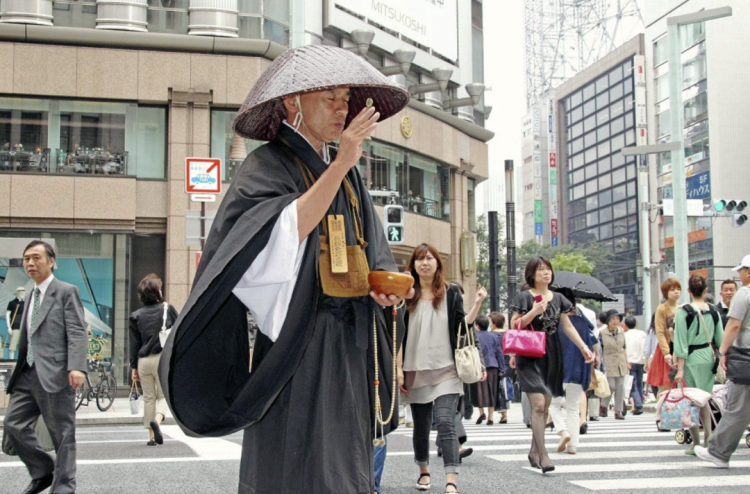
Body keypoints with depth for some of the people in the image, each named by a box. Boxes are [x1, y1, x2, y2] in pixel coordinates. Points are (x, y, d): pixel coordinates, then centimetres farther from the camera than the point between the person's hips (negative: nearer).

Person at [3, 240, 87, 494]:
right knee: (13, 424, 4)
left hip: (55, 374, -8)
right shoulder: (31, 295, 18)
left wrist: (77, 367, -26)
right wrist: (18, 371, 19)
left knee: (62, 434, 0)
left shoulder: (66, 292, -4)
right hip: (28, 374, 8)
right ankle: (43, 472, 20)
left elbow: (77, 333, -13)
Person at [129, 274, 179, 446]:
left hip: (143, 361, 2)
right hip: (163, 359, -2)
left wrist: (133, 366, 10)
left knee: (148, 398, 11)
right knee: (163, 394, 8)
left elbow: (134, 343, 5)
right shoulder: (168, 309, -2)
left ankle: (151, 435, 10)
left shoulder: (136, 315, 4)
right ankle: (157, 420, -22)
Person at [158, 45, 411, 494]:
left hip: (352, 341, 7)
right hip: (300, 340, -7)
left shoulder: (348, 174, 17)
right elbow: (286, 235, -23)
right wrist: (339, 165, -26)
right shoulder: (267, 167, -5)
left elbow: (374, 253, 21)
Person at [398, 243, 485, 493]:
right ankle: (424, 471, 32)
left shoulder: (451, 292, 5)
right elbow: (399, 335, 5)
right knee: (421, 425, 11)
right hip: (416, 370, 2)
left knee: (446, 423, -14)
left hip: (446, 370, -2)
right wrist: (398, 369, 0)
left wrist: (477, 304, -9)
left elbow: (462, 327, 3)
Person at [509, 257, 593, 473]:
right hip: (530, 356, -5)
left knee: (545, 406, 8)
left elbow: (568, 326, 16)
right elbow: (514, 327, -5)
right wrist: (534, 312, -16)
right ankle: (543, 454, -14)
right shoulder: (524, 297, -2)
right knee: (538, 404, -15)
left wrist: (583, 347, 8)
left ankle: (534, 451, 19)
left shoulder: (558, 299, 12)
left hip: (552, 355, 5)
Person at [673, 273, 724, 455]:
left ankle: (696, 442, 6)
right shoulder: (713, 311, 2)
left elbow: (681, 342, -11)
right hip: (709, 358, 4)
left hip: (692, 360, -4)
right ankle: (708, 439, 11)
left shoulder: (684, 311, -10)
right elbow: (721, 339, 6)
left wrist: (680, 369, -10)